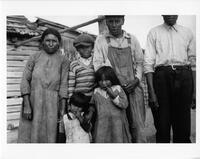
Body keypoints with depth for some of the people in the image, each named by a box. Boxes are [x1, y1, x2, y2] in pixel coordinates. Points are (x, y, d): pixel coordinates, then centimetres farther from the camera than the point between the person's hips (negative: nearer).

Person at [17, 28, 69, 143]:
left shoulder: (63, 60, 6)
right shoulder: (34, 58, 7)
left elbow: (64, 84, 2)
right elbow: (25, 80, 2)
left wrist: (63, 108, -5)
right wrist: (26, 105, -8)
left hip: (52, 104, 0)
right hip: (33, 101, 1)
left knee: (49, 135, 0)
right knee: (29, 134, 1)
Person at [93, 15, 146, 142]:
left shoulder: (132, 39, 12)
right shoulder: (100, 40, 8)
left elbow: (140, 62, 16)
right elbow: (98, 65, 1)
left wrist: (137, 79, -3)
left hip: (133, 87, 1)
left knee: (137, 125, -4)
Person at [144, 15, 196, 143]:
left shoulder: (187, 32, 15)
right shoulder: (154, 32, 9)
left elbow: (193, 60, 12)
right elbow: (148, 62, 1)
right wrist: (151, 91, -9)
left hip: (184, 76, 2)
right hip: (161, 75, -1)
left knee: (183, 124, 6)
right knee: (162, 124, 4)